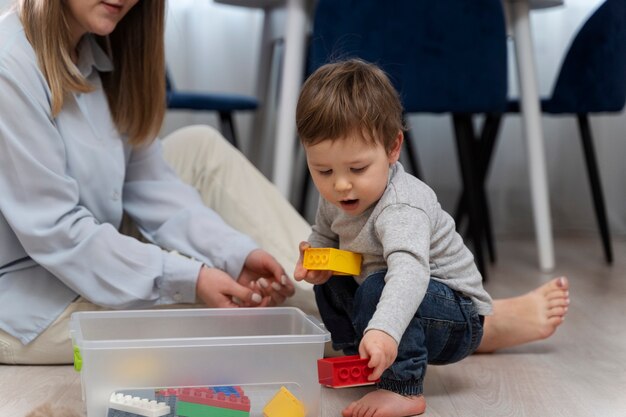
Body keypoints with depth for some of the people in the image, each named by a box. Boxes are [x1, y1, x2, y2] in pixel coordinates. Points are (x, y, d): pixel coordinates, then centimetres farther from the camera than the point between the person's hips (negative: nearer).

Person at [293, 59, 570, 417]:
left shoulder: (401, 208, -33)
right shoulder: (336, 198, -5)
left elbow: (409, 270, -51)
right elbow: (324, 235, 16)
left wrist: (383, 330, -68)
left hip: (459, 319, -9)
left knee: (377, 289, -34)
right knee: (331, 281, 13)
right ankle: (357, 355, 24)